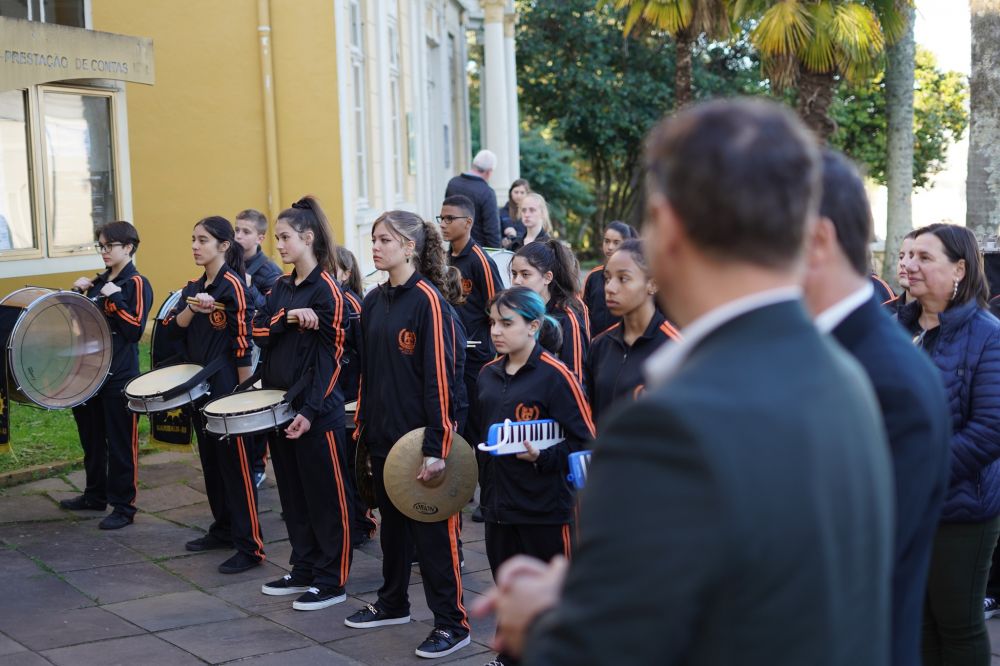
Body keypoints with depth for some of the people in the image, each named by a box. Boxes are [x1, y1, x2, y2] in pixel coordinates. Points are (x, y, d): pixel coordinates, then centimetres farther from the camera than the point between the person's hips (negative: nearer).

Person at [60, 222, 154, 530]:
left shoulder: (137, 284, -9)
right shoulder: (99, 282, 13)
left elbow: (136, 330, -18)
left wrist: (115, 298, -21)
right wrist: (78, 293, 4)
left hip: (120, 376, -8)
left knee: (120, 443, -1)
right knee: (91, 438, 17)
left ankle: (123, 507, 6)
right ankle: (95, 495, 32)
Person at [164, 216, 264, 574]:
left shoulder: (232, 285, -12)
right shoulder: (194, 287, 12)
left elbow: (242, 343, -14)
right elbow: (173, 328, 2)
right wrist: (192, 308, -16)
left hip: (226, 388, -8)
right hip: (199, 386, 8)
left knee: (235, 464, -6)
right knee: (210, 460, 16)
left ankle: (250, 547, -3)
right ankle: (223, 529, 29)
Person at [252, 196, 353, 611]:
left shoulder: (327, 291, -12)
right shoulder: (281, 288, 12)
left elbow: (329, 358, -15)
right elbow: (258, 332, 1)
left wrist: (310, 411, -20)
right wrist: (287, 317, -18)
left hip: (316, 410, -8)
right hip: (279, 403, 8)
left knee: (325, 496, 0)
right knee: (292, 494, 15)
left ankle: (331, 580, 7)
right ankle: (303, 570, 26)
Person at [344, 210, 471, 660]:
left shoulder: (427, 299, -14)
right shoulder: (373, 302, 8)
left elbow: (440, 375, -17)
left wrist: (437, 446, -20)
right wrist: (362, 424, 13)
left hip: (420, 434, -7)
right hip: (382, 434, 7)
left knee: (431, 528, -2)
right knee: (392, 521, 18)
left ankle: (451, 623, 6)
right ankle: (393, 603, 33)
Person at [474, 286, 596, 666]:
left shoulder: (555, 376, -12)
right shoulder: (488, 375, 9)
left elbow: (584, 442, -13)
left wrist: (542, 457, -24)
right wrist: (484, 481, 15)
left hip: (545, 506, -6)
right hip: (498, 502, 7)